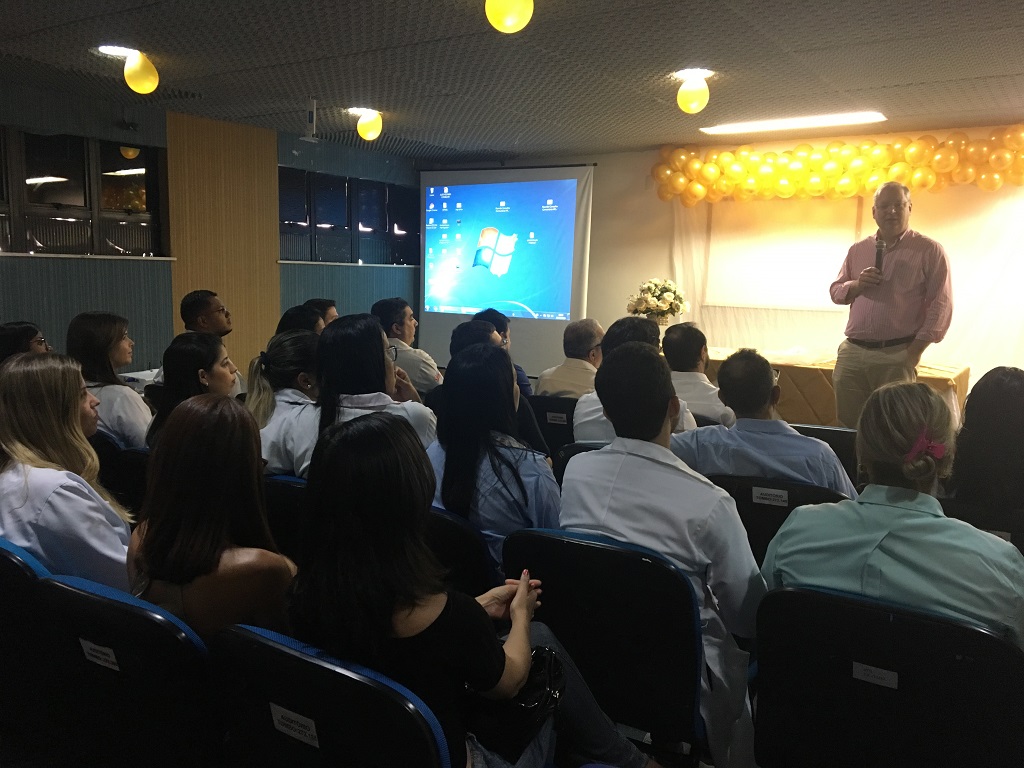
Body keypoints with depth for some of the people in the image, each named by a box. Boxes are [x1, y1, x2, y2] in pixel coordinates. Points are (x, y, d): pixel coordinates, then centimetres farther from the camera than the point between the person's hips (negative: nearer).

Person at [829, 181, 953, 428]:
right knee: (848, 423, 9)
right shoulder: (857, 250, 12)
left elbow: (940, 304, -6)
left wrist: (915, 350, -12)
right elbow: (835, 291, 17)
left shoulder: (929, 250, -2)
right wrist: (856, 285, -6)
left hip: (897, 355, -4)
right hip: (852, 352, 4)